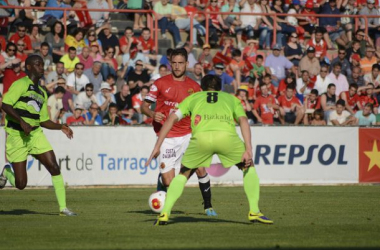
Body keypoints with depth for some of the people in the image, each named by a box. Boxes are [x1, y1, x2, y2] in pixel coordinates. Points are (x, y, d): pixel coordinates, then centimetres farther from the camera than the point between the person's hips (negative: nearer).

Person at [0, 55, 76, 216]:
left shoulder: (42, 93, 17)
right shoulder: (21, 84, -8)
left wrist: (61, 127, 6)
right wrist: (22, 121, -27)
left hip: (36, 135, 6)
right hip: (17, 136, -6)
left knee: (54, 168, -11)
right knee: (20, 184, -3)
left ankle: (63, 208, -4)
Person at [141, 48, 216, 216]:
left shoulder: (194, 87, 8)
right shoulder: (160, 83, 1)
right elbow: (144, 106, 3)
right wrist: (152, 114, -18)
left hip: (188, 135, 2)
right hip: (167, 137, -2)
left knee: (200, 169, -17)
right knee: (168, 182, -7)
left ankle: (208, 206, 1)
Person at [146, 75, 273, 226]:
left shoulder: (193, 97, 35)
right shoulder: (231, 99, 34)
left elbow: (172, 119, 24)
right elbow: (243, 120, 16)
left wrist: (157, 147, 23)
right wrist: (248, 150, 6)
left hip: (201, 137, 1)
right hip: (226, 135, 0)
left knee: (183, 174, 23)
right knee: (248, 167, 26)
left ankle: (165, 213, 10)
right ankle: (254, 212, 18)